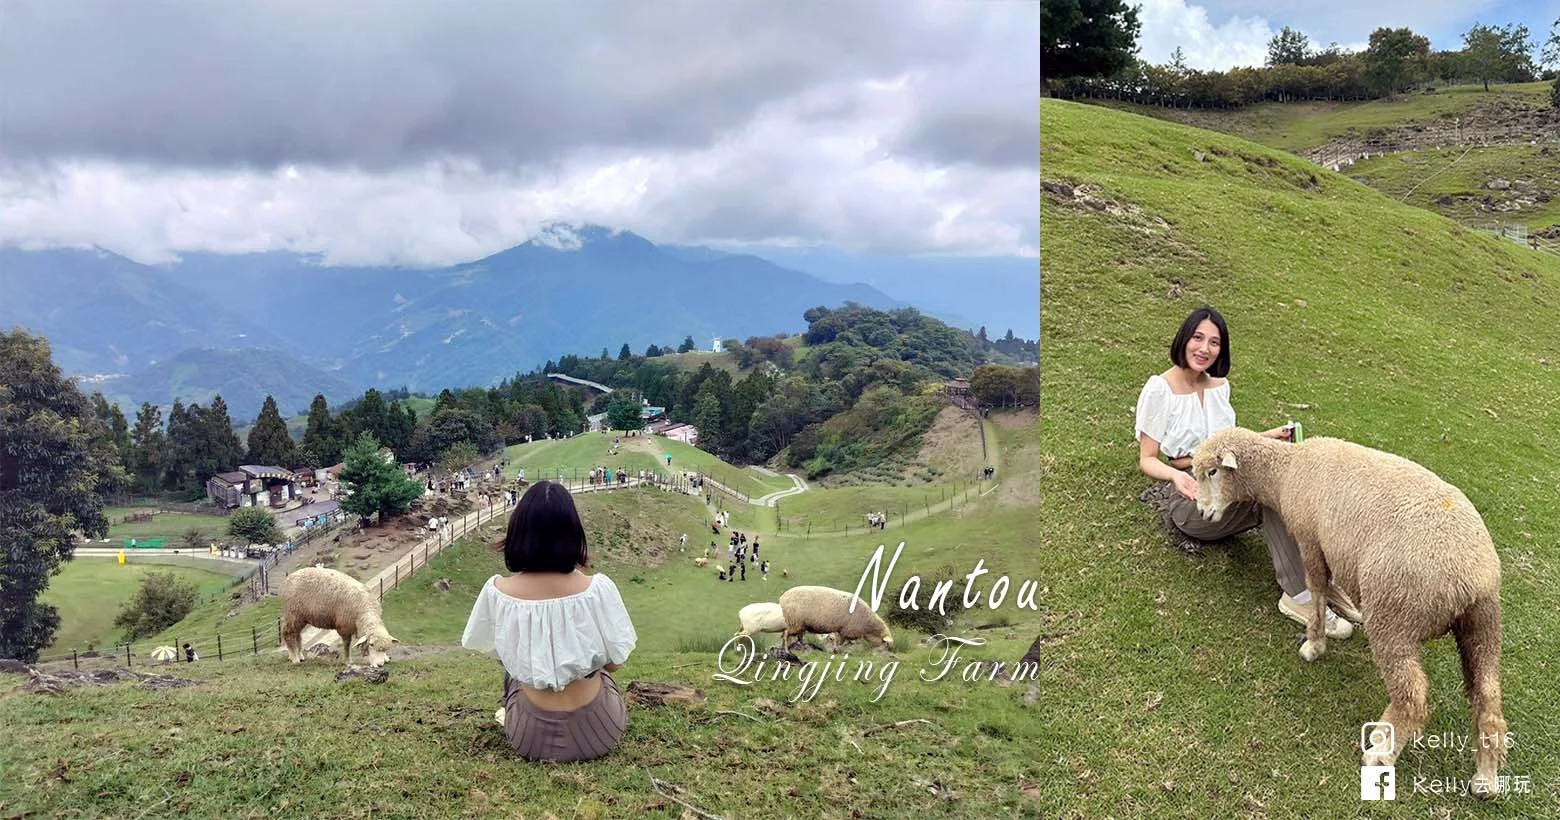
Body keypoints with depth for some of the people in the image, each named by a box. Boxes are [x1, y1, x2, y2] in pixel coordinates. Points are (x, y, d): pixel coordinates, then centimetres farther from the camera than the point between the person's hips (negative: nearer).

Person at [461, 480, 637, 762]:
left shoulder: (497, 591, -16)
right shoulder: (598, 588, -20)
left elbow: (484, 645, 4)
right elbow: (615, 662, -8)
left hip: (531, 737, 1)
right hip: (596, 733, 0)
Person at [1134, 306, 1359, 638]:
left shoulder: (1220, 385, 11)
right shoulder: (1159, 390, -9)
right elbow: (1147, 460, -7)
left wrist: (1264, 437, 6)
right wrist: (1175, 474, -28)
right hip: (1190, 499, -6)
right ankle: (1299, 594, -33)